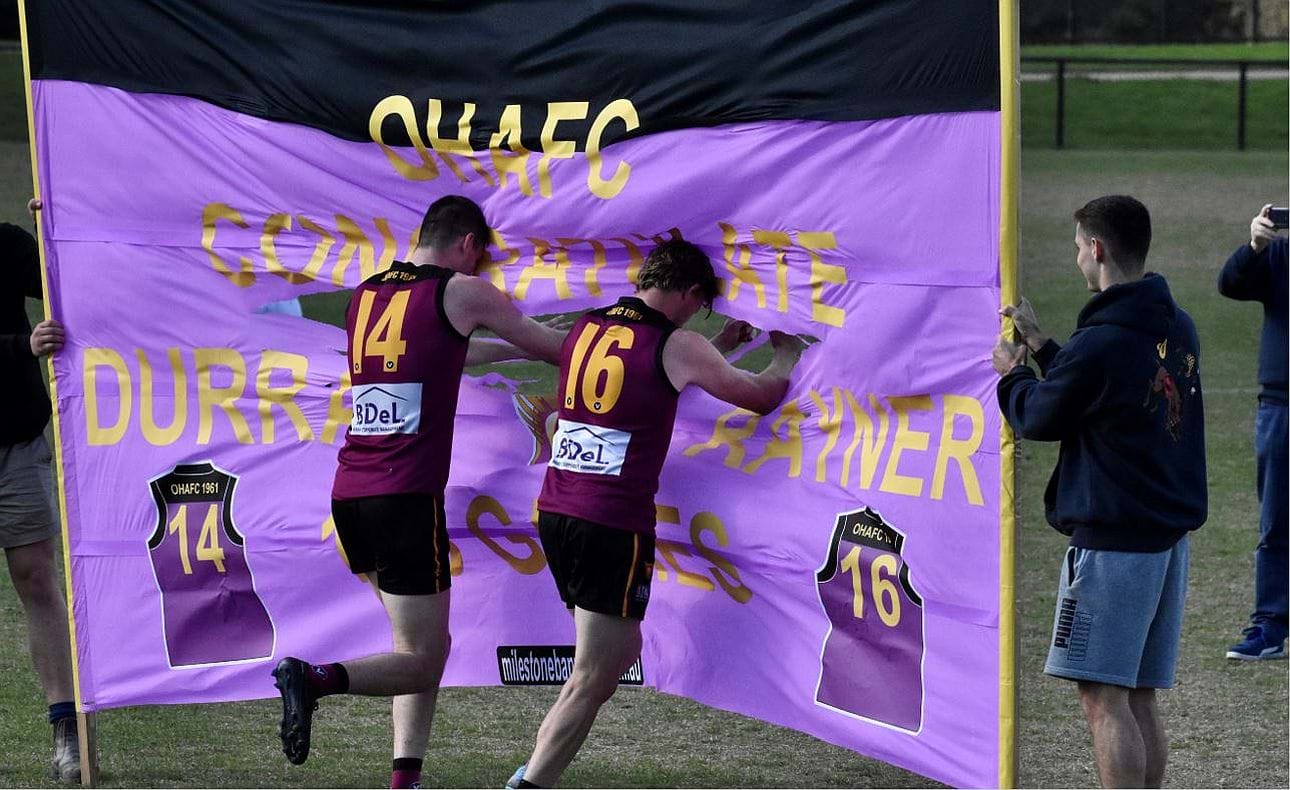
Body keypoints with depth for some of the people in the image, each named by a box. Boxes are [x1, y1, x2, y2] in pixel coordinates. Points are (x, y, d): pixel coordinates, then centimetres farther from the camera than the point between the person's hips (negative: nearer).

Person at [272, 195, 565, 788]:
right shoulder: (462, 292, 0)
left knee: (424, 644, 17)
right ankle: (316, 679, -26)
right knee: (422, 662, -2)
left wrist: (510, 350, 45)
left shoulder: (364, 295, 17)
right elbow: (553, 348, 12)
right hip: (407, 500, -7)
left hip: (348, 495, 7)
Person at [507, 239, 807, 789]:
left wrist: (718, 346, 37)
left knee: (621, 650, 21)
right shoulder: (677, 345, -6)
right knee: (593, 679, 0)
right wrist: (787, 355, 27)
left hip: (554, 514, 7)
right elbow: (762, 396, 7)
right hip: (614, 526, -7)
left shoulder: (585, 328, 12)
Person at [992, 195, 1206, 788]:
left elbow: (1038, 419, -2)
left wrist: (1011, 373, 17)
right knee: (1139, 699, 12)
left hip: (1112, 541, -8)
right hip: (1171, 535, 8)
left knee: (1103, 698, -6)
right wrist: (1040, 344, 29)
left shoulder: (1099, 343, -17)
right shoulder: (1179, 328, 8)